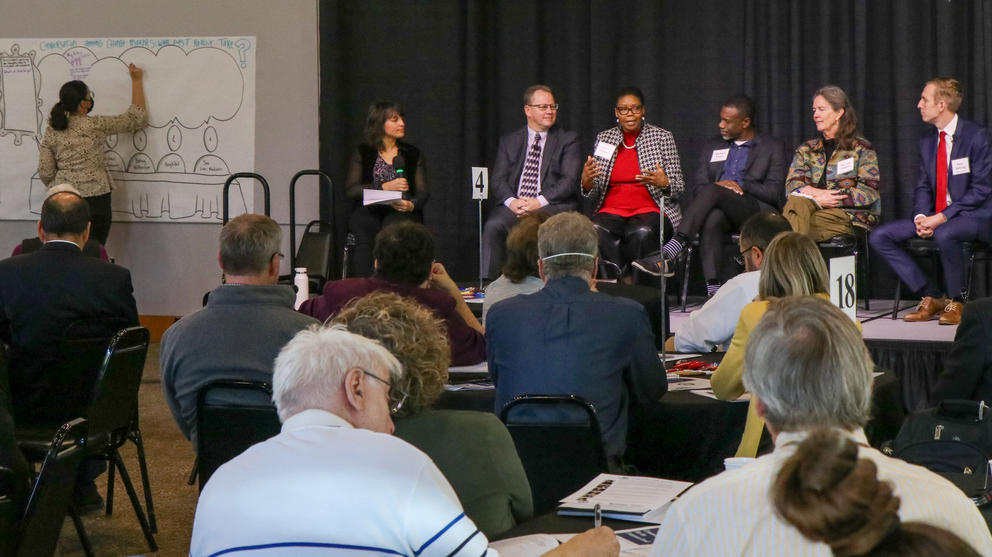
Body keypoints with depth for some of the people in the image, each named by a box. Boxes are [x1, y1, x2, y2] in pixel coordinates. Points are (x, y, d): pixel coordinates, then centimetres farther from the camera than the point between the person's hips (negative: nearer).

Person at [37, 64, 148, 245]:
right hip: (95, 197, -3)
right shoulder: (95, 125, -7)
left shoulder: (51, 132, 2)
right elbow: (136, 118, 4)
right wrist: (136, 80, 13)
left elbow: (45, 173, 2)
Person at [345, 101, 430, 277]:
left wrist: (411, 205, -16)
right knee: (364, 226, -35)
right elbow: (350, 189, 1)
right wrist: (385, 187, -10)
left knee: (393, 223, -35)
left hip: (401, 212, 0)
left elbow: (423, 192, 8)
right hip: (369, 211, 0)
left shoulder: (413, 155, 16)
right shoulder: (362, 154, 13)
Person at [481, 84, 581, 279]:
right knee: (493, 226, -29)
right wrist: (512, 202, -13)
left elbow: (569, 180, 0)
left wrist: (540, 201, -15)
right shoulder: (508, 141, 20)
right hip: (513, 205, 2)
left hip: (551, 205, -2)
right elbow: (498, 180, 9)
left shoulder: (568, 140, 13)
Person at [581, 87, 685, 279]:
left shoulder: (662, 137, 7)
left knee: (642, 233, -36)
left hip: (650, 210, -2)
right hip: (611, 210, 2)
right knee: (598, 233, -33)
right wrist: (586, 182, -9)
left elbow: (679, 186, 7)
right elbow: (594, 194, 15)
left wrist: (664, 183, -17)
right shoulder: (603, 138, 14)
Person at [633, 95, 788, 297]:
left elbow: (774, 192, 2)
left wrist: (741, 186, -7)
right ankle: (712, 288, -49)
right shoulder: (711, 147, 25)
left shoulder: (773, 148, 13)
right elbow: (699, 188, 15)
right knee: (712, 218, -37)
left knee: (712, 191, -33)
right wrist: (719, 186, -7)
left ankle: (667, 253, -46)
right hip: (718, 207, 3)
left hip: (758, 212, -3)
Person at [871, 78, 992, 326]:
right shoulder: (927, 142, 13)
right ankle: (931, 296, -5)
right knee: (880, 236, -8)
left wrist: (943, 217, -22)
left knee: (945, 234, -41)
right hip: (936, 218, 7)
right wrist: (922, 217, -9)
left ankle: (955, 302, -17)